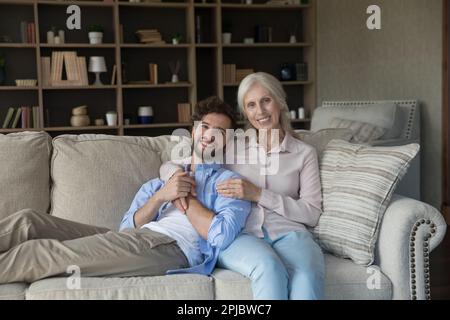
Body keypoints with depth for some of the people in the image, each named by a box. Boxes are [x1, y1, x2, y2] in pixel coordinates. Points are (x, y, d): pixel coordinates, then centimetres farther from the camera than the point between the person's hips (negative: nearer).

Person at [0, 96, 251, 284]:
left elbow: (222, 236, -10)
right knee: (28, 221, -8)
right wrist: (160, 196, -2)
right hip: (134, 239, 6)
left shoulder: (229, 180, 12)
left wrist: (184, 198, 2)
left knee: (41, 251, -18)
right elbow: (127, 228, 15)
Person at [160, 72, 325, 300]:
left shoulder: (304, 153, 14)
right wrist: (177, 177, -9)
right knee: (269, 269, -37)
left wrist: (258, 194, -7)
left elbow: (312, 213, 4)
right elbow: (167, 166, 17)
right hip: (239, 235, 0)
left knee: (307, 279, -37)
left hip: (288, 233, 0)